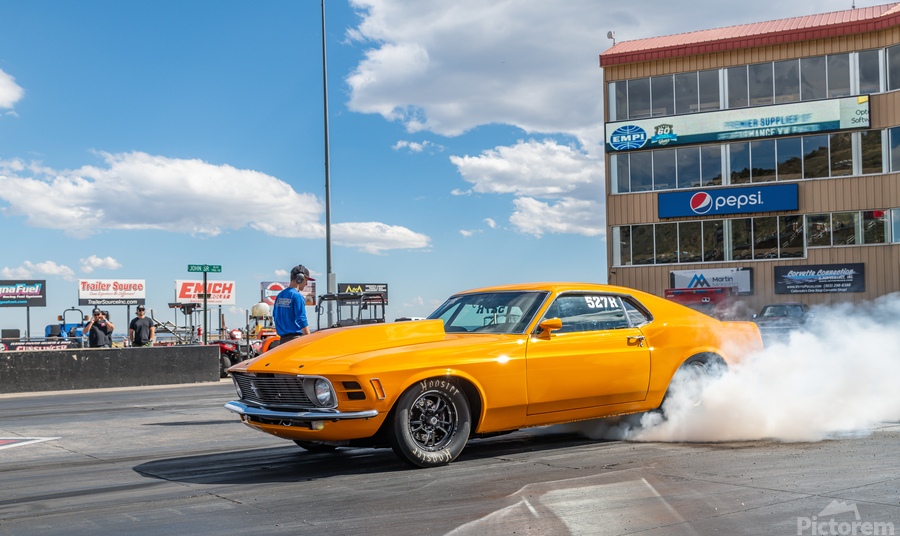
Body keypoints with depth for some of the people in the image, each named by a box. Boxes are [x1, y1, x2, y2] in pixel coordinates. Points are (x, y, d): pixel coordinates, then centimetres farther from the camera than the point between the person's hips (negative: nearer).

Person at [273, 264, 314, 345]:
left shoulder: (280, 295, 14)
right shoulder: (297, 296, -11)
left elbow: (275, 316, 19)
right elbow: (301, 320, -17)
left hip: (282, 338, 8)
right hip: (295, 337, -8)